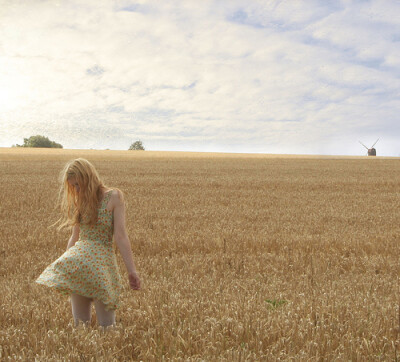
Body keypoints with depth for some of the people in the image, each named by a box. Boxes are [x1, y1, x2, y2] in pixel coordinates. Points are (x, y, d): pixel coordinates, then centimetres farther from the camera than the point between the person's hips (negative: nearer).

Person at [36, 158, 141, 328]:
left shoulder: (114, 197, -4)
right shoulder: (80, 201, 12)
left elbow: (120, 236, -11)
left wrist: (131, 270, -15)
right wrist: (64, 263, 20)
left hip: (103, 261, -5)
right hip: (77, 264, 5)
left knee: (106, 325, -2)